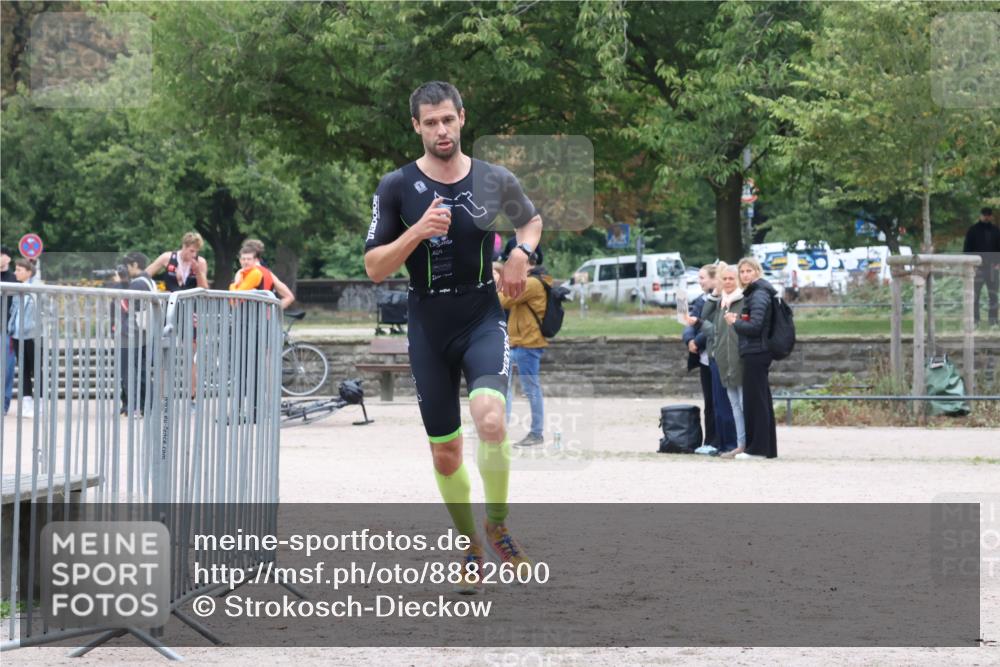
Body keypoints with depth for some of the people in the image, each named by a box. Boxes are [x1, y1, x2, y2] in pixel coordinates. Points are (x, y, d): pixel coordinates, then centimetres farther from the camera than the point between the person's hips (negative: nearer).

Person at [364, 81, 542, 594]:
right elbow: (374, 267, -5)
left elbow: (531, 220, 20)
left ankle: (498, 526, -6)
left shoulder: (495, 181, -1)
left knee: (490, 420, -27)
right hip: (429, 329, 1)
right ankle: (472, 547, 29)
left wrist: (522, 253, -2)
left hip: (483, 320, -1)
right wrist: (416, 232, -21)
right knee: (445, 454, 7)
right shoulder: (397, 187, -4)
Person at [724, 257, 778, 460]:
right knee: (762, 401, 13)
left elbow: (754, 327, -21)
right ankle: (768, 448, 17)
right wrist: (738, 320, 7)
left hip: (755, 353, -10)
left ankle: (758, 448, -4)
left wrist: (735, 322, -7)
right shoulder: (753, 293, 17)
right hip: (756, 353, 10)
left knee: (754, 401, -7)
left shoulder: (759, 295, -14)